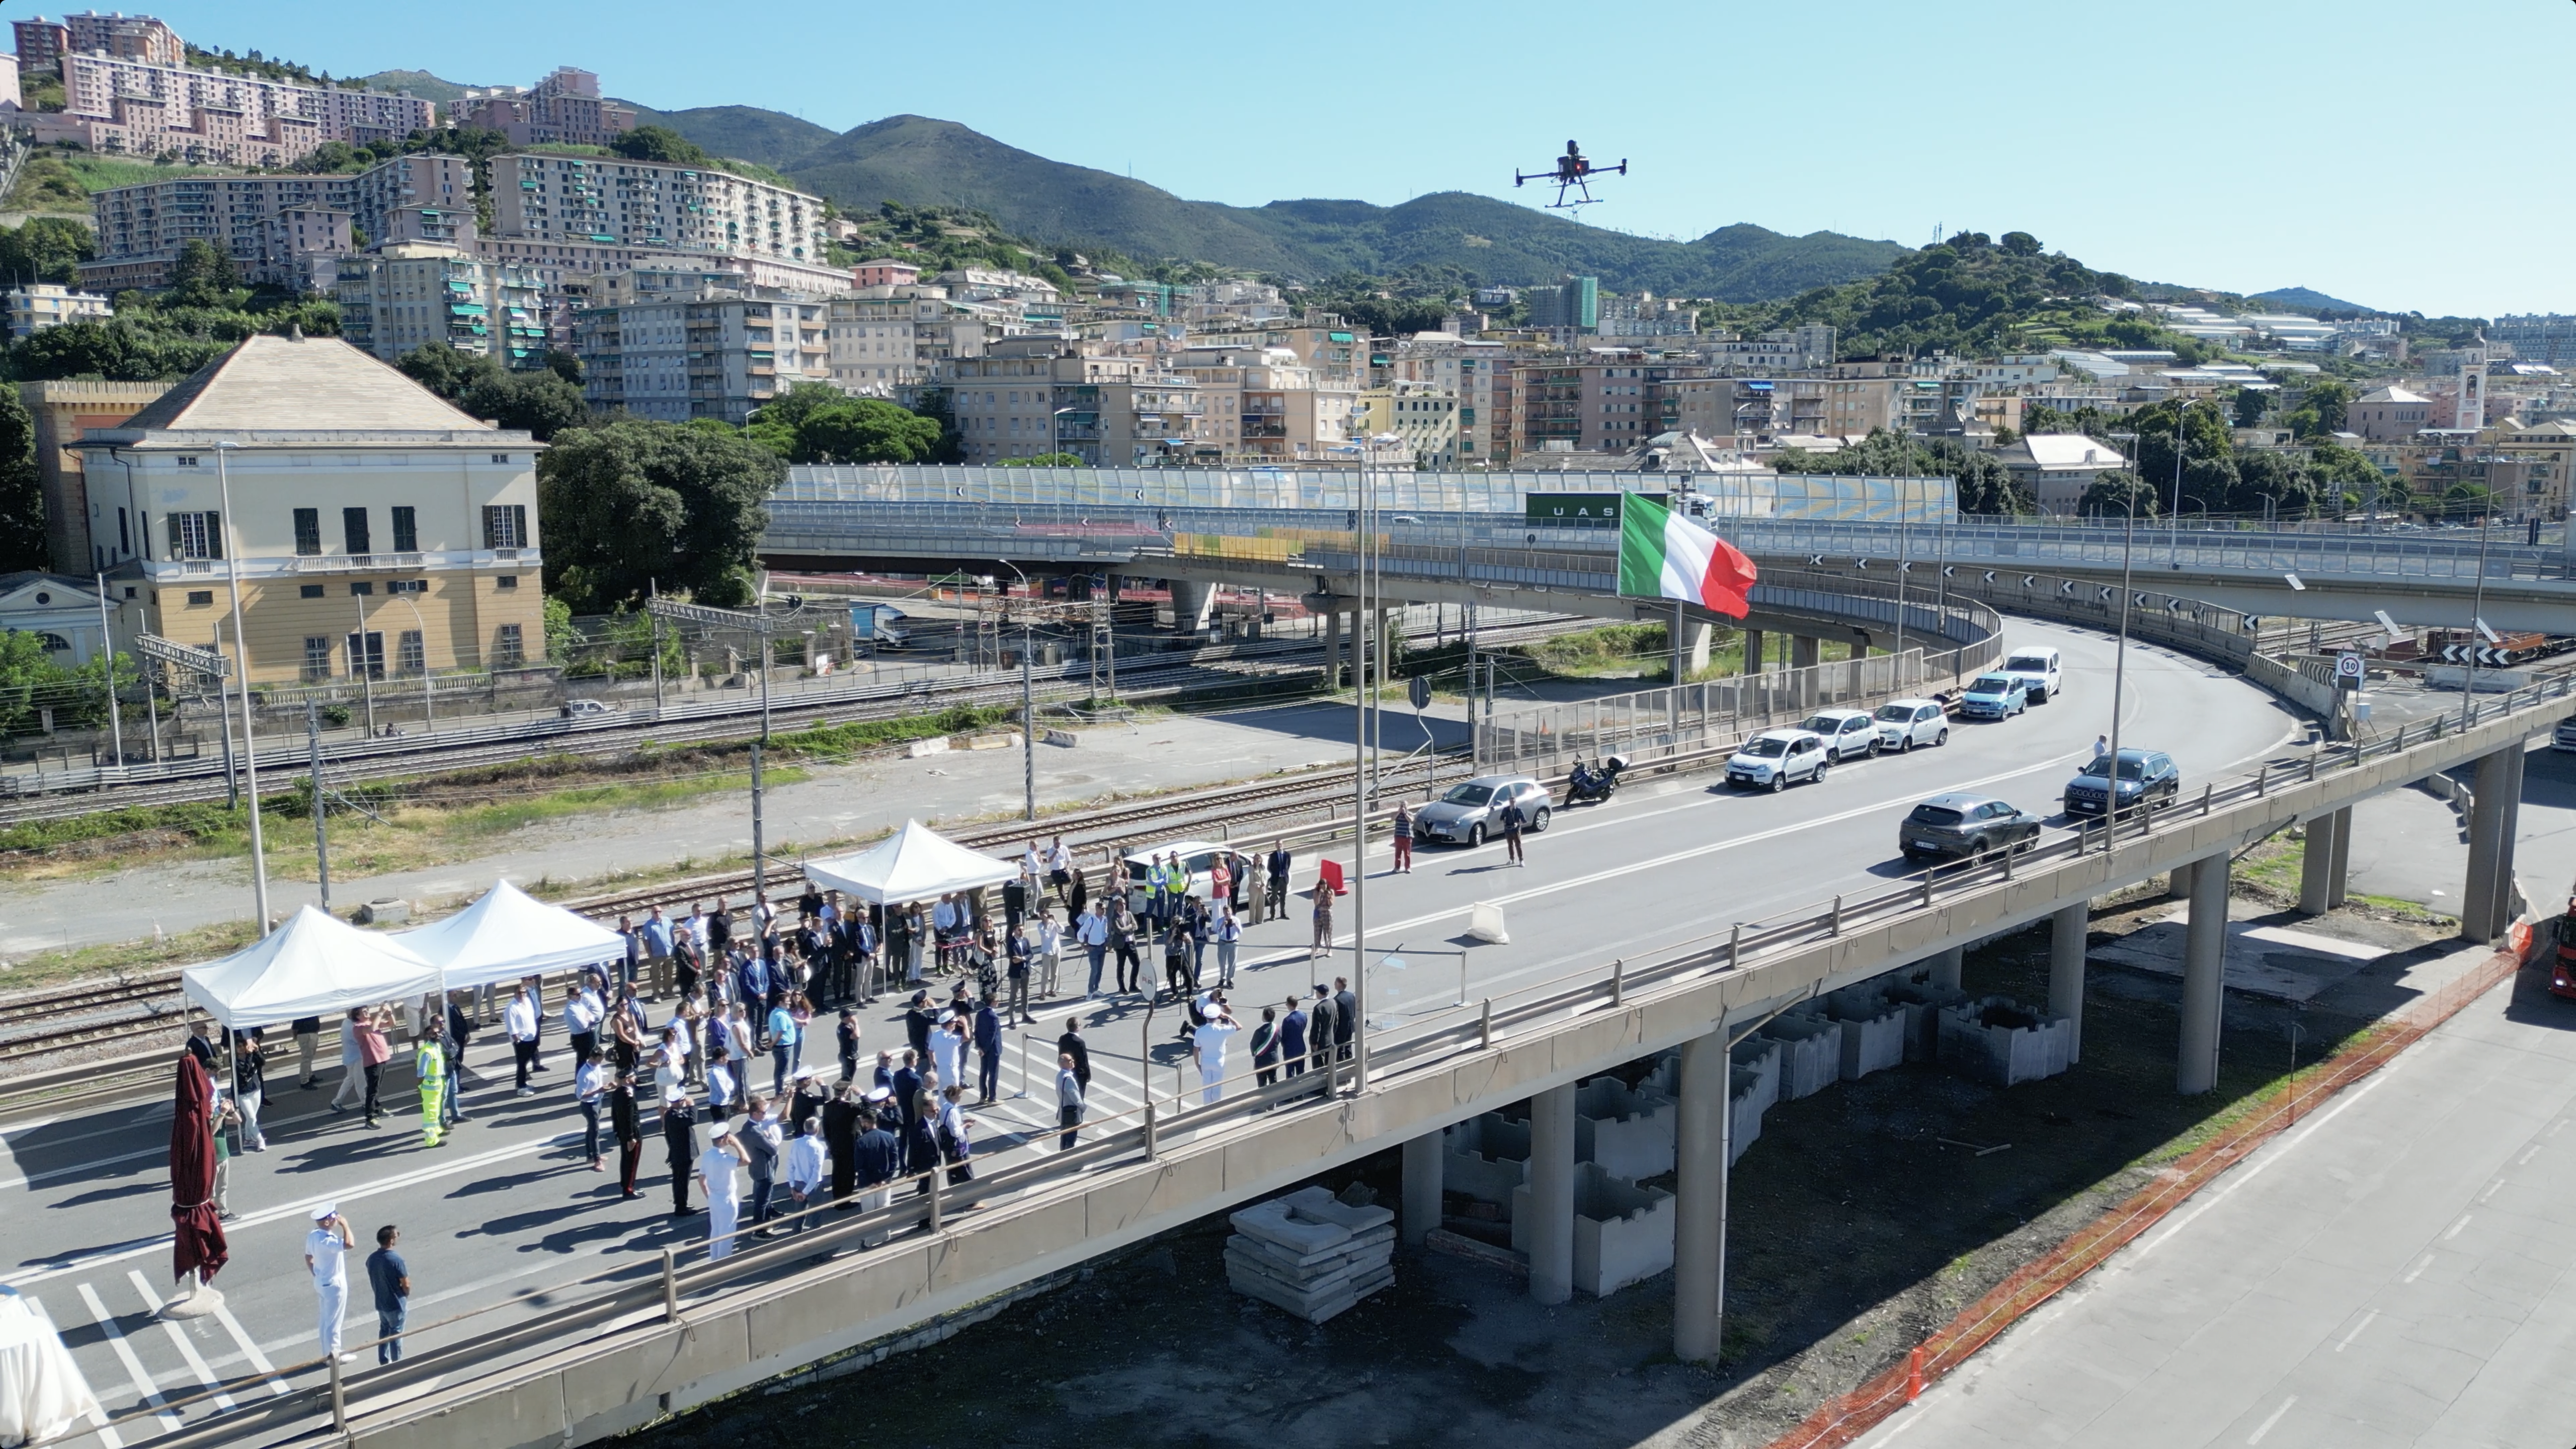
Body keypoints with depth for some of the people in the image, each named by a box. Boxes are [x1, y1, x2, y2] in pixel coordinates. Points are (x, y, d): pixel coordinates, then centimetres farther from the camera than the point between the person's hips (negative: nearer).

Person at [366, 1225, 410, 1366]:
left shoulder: (371, 1258, -6)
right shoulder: (396, 1259, -26)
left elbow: (372, 1281, 7)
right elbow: (406, 1285, -19)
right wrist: (405, 1296, 2)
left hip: (380, 1303, 6)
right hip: (396, 1304, -6)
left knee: (384, 1330, 22)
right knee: (395, 1335, 8)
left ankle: (384, 1363, 32)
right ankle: (396, 1365, 18)